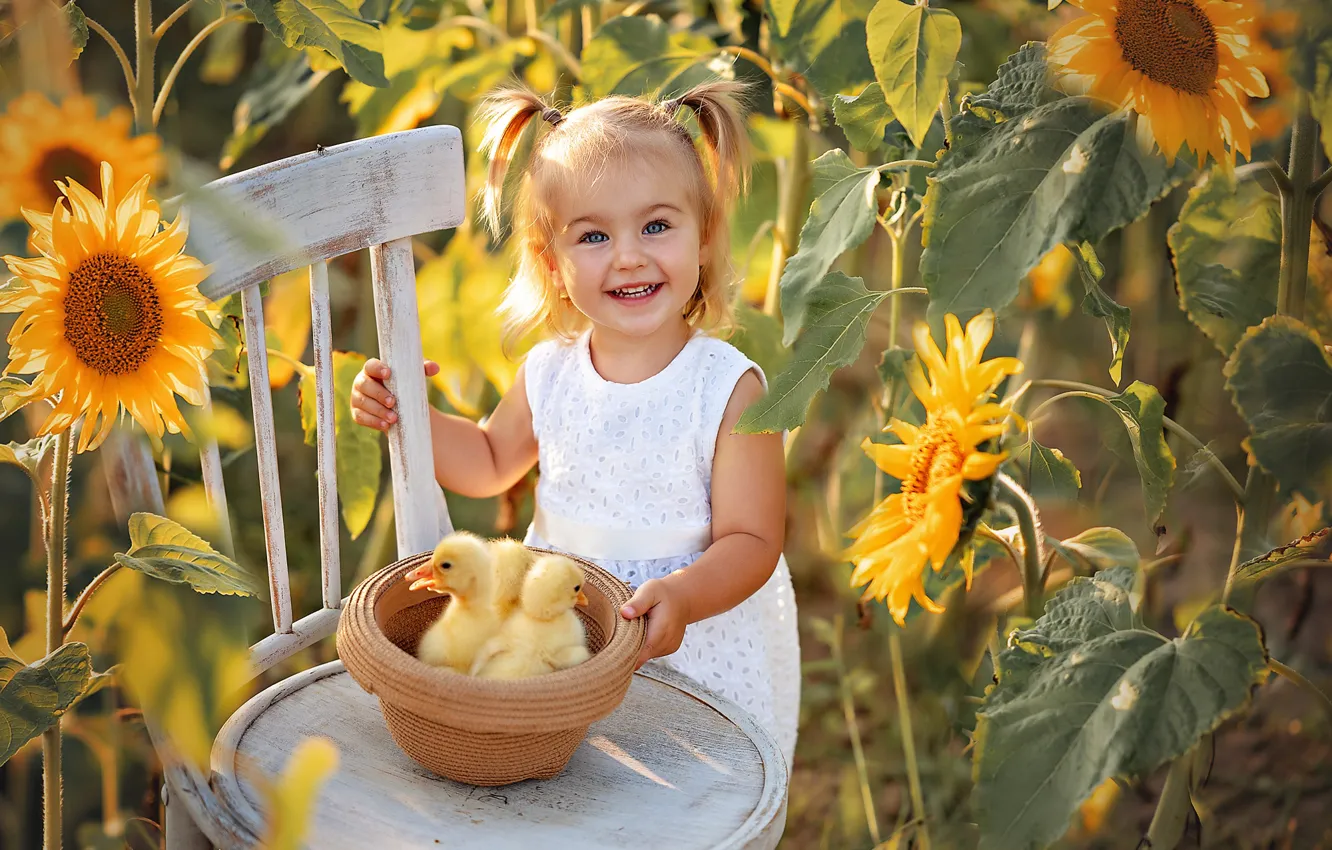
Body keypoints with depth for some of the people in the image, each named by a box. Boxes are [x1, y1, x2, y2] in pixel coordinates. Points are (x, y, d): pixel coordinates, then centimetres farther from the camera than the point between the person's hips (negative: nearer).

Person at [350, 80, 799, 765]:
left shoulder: (729, 389, -17)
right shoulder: (549, 375, -3)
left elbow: (751, 542, -17)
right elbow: (492, 462, 17)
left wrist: (681, 596, -37)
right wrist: (407, 414, 1)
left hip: (696, 653, -3)